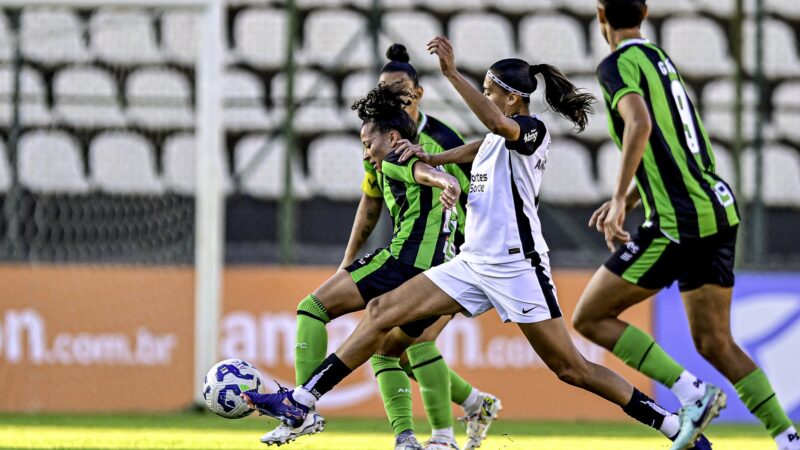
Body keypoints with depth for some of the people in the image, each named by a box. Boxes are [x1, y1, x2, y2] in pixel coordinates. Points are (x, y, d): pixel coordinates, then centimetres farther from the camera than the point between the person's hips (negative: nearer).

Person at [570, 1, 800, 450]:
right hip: (718, 208, 8)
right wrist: (628, 201, 26)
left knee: (591, 318, 1)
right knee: (714, 342, 13)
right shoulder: (661, 58, 20)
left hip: (679, 220, -8)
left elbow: (640, 122, -26)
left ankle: (693, 392, -9)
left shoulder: (619, 64, -6)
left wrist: (620, 200, -27)